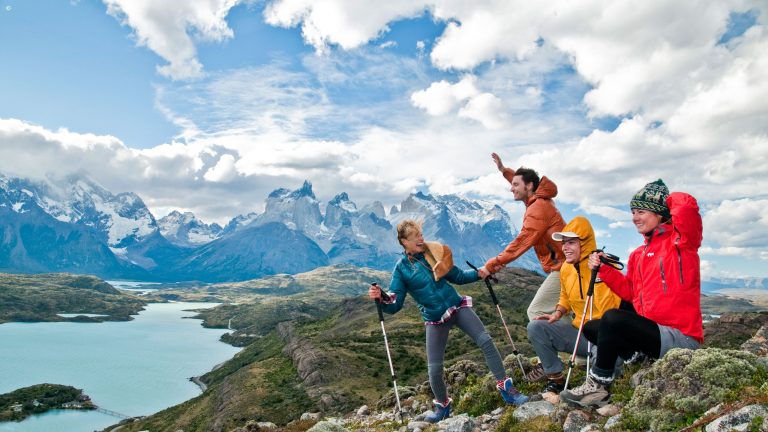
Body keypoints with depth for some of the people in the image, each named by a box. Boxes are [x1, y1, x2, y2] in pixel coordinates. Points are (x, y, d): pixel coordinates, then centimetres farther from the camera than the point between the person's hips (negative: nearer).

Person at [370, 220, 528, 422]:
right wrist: (380, 297, -30)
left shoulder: (435, 252, 0)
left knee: (485, 341, -10)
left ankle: (506, 388, 5)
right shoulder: (401, 268, -8)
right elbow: (394, 304, -11)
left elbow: (457, 276, 10)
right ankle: (442, 405, 25)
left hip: (458, 307, 2)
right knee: (434, 368, -2)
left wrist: (478, 273, -6)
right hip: (435, 320, -2)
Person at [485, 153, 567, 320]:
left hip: (562, 267, -10)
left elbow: (521, 243, -21)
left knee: (536, 312, -12)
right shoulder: (542, 200, 14)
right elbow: (523, 181, 36)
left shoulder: (537, 208, -16)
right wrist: (504, 170, 30)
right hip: (565, 265, 10)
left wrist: (493, 263, -18)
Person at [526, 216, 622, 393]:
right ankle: (556, 377, 2)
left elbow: (608, 310, -28)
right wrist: (558, 313, 2)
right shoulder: (566, 269, 2)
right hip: (578, 331, 6)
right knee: (535, 327, -9)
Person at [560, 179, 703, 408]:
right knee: (591, 328, 10)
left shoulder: (680, 242, -7)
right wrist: (605, 270, 5)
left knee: (613, 318, -28)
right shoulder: (638, 254, 14)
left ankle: (598, 385, -15)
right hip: (654, 332, 8)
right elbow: (630, 292, 15)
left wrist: (667, 198, -4)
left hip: (681, 338, -8)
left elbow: (687, 205, -26)